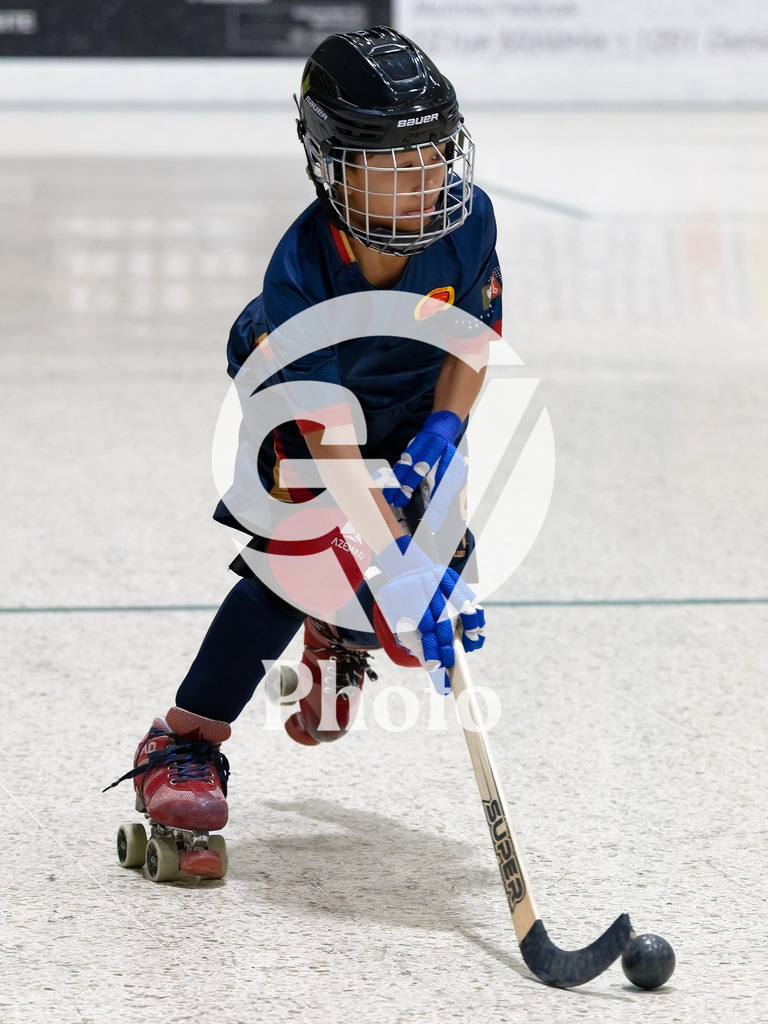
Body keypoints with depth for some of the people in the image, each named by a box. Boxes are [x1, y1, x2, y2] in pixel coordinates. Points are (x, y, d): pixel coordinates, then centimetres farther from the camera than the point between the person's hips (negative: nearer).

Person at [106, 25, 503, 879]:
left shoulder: (468, 221, -28)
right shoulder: (303, 274, -40)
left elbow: (474, 333, -8)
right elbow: (332, 443, -43)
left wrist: (445, 432, -22)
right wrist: (398, 567, -50)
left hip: (412, 406, 4)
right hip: (296, 400, -4)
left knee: (444, 552, -11)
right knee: (293, 563, -23)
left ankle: (340, 643, 27)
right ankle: (183, 744, -12)